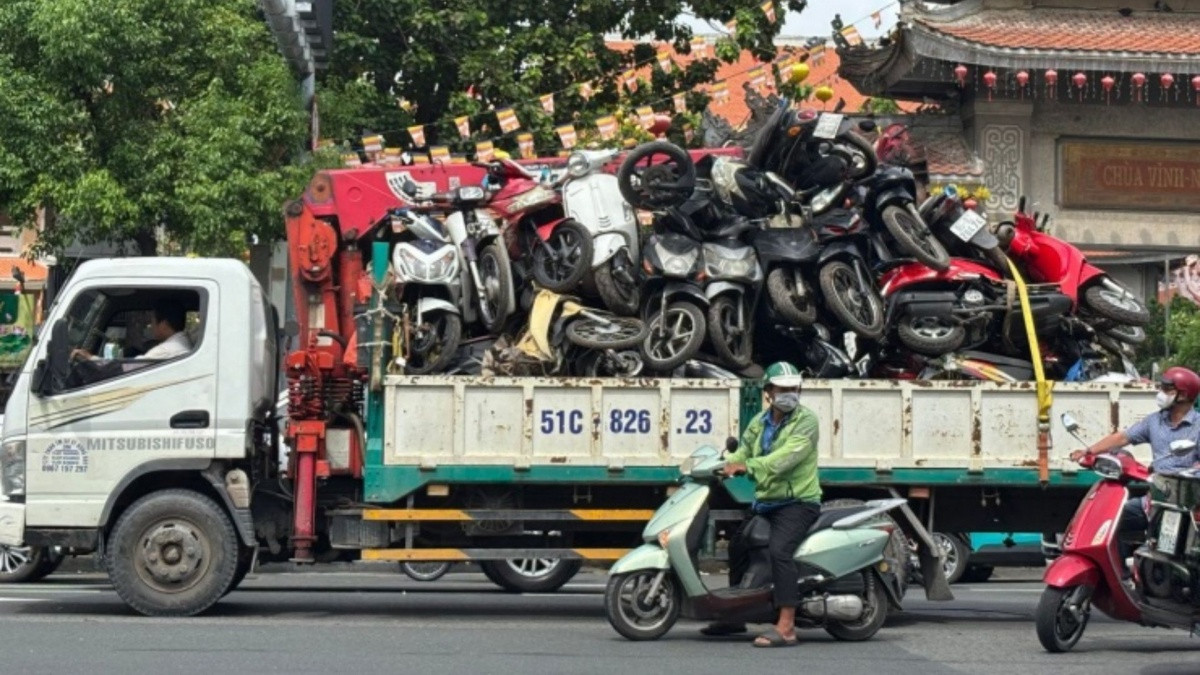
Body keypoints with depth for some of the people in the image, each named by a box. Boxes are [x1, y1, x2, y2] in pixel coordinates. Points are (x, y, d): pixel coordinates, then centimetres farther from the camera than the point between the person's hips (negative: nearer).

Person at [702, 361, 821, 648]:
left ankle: (786, 628, -33)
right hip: (765, 502, 9)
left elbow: (787, 457, -26)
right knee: (738, 546, 20)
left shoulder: (806, 420, -12)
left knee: (779, 550, -30)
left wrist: (748, 466, -35)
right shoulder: (760, 422, 12)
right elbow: (743, 451, 4)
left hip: (797, 502, -9)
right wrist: (723, 467, -17)